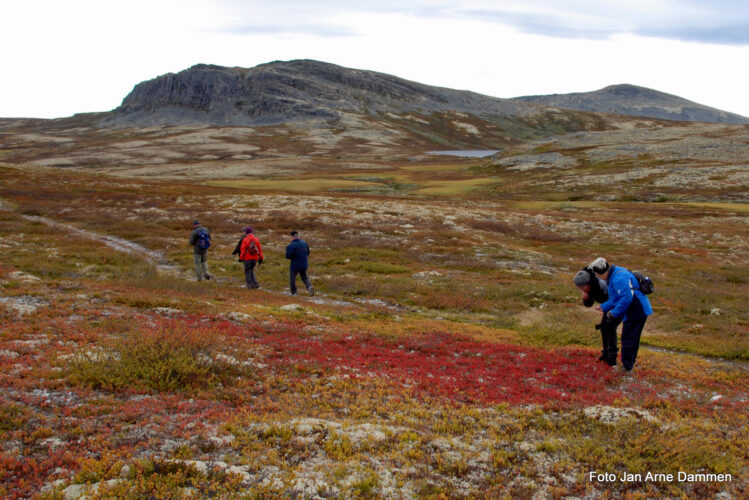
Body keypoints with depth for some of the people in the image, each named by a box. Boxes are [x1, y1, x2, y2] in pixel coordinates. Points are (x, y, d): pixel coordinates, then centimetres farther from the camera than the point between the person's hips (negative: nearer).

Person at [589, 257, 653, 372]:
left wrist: (614, 313, -17)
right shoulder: (614, 276, 12)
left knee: (627, 338, 0)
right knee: (633, 337, 20)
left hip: (636, 310, -11)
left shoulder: (619, 279, -23)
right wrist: (603, 307, 11)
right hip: (640, 310, 11)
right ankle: (630, 362, 33)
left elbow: (626, 298, -27)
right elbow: (616, 298, 18)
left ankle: (626, 365, 10)